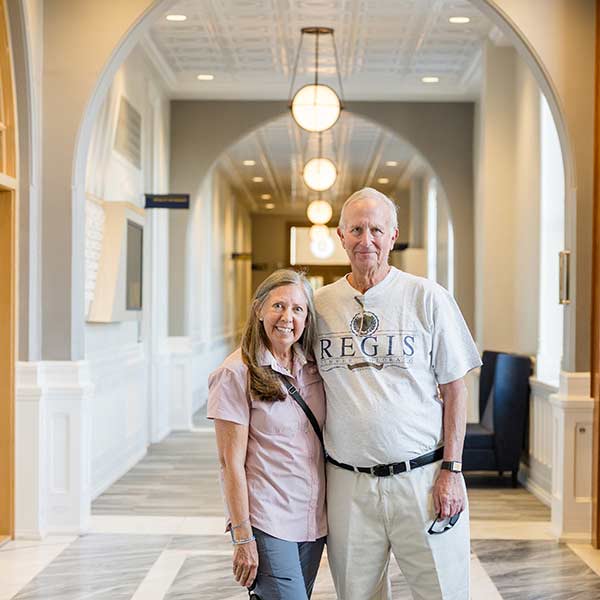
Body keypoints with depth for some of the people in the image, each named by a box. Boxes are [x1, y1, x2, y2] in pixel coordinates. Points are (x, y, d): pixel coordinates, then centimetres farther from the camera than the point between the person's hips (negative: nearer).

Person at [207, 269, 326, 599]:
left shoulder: (312, 368, 6)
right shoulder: (237, 373, -10)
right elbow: (231, 462, -11)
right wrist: (243, 537, -12)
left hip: (314, 520, 6)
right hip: (267, 523, -6)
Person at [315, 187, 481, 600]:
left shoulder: (427, 298, -2)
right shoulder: (320, 304, 6)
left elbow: (454, 389, 0)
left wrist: (452, 471, -6)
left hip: (422, 476, -2)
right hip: (347, 483, 2)